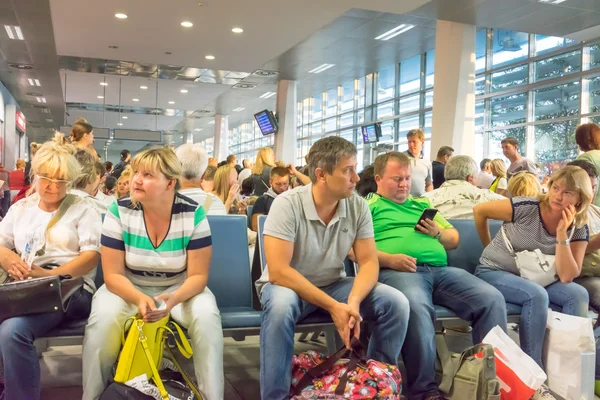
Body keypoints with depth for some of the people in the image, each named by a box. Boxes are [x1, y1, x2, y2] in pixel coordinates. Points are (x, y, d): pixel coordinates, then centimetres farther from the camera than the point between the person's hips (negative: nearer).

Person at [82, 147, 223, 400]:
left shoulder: (193, 214, -15)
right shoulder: (119, 211, -14)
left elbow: (198, 275, -13)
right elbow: (113, 275, -13)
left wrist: (173, 300, -34)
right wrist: (140, 299, -33)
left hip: (179, 288, 0)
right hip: (128, 288, 0)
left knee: (207, 317, -29)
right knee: (102, 319, -29)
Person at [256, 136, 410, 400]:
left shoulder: (358, 206, -9)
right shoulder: (287, 204, -23)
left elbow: (368, 262, -9)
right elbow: (279, 272, -27)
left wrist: (353, 302, -29)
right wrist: (333, 307, -31)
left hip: (333, 285, 4)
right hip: (288, 286, -4)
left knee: (396, 303, -16)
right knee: (281, 305, -39)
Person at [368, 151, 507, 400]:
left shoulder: (423, 204, 31)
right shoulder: (368, 206, 13)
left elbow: (454, 240, 32)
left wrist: (438, 233, 9)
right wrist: (388, 259, -16)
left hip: (440, 269, 6)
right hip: (396, 271, -6)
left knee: (492, 298, -17)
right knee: (416, 306, -39)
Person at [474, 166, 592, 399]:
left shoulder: (579, 229, -7)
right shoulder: (526, 208, -20)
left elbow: (566, 277, -15)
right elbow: (479, 211, -10)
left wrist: (562, 234, -24)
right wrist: (489, 247, 1)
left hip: (534, 279, 5)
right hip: (494, 273, -5)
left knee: (579, 295, -20)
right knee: (537, 296, -32)